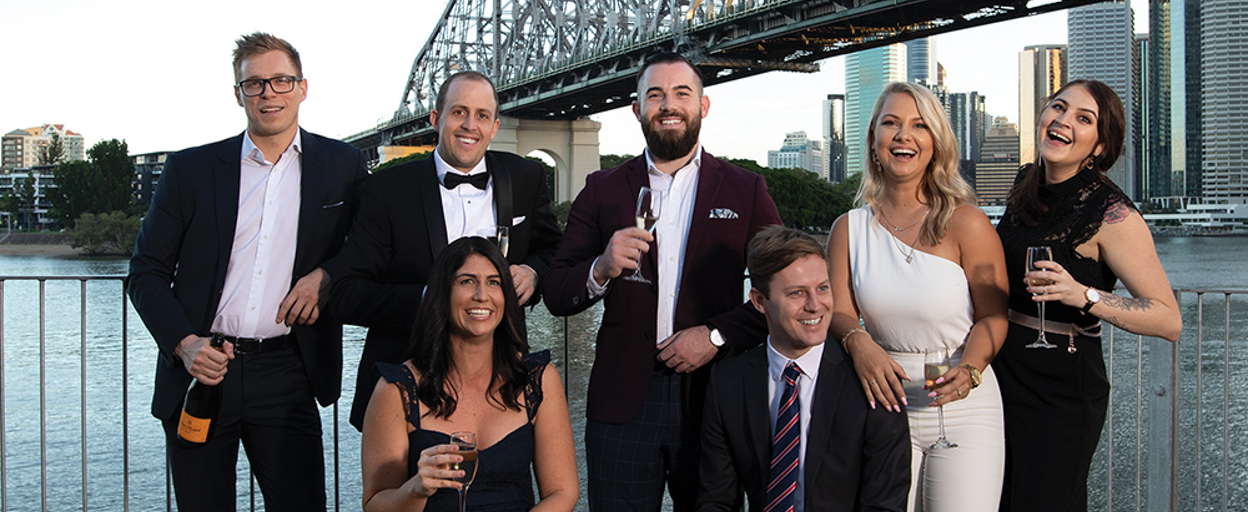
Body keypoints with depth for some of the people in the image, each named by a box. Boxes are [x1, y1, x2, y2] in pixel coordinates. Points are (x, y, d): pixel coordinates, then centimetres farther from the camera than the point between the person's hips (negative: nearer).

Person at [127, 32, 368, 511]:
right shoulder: (190, 168, 5)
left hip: (285, 377, 0)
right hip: (199, 369, 1)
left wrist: (329, 274, -6)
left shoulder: (342, 166, 6)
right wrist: (184, 342, -9)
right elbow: (147, 272, 7)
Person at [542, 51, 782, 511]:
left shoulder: (746, 191, 5)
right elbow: (556, 296, 3)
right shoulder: (603, 190, 7)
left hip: (712, 399, 0)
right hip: (622, 402, 1)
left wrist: (718, 335, -11)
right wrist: (601, 270, -17)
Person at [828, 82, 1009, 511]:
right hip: (887, 403, 2)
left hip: (964, 408, -2)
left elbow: (993, 314, -4)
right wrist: (858, 341, -19)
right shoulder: (849, 229, 6)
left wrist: (968, 370, -22)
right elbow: (839, 312, 3)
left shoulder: (967, 223, -4)